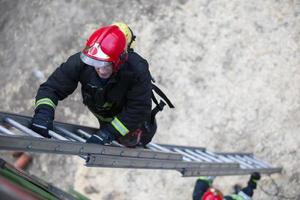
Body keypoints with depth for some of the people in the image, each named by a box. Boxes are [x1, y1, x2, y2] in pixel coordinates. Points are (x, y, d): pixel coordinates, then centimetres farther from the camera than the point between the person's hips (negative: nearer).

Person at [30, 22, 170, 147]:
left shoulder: (137, 71, -45)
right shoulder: (81, 63, -40)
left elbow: (138, 110, -40)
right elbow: (52, 87, -31)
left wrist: (107, 133, -45)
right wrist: (43, 111, -52)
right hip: (102, 112, 3)